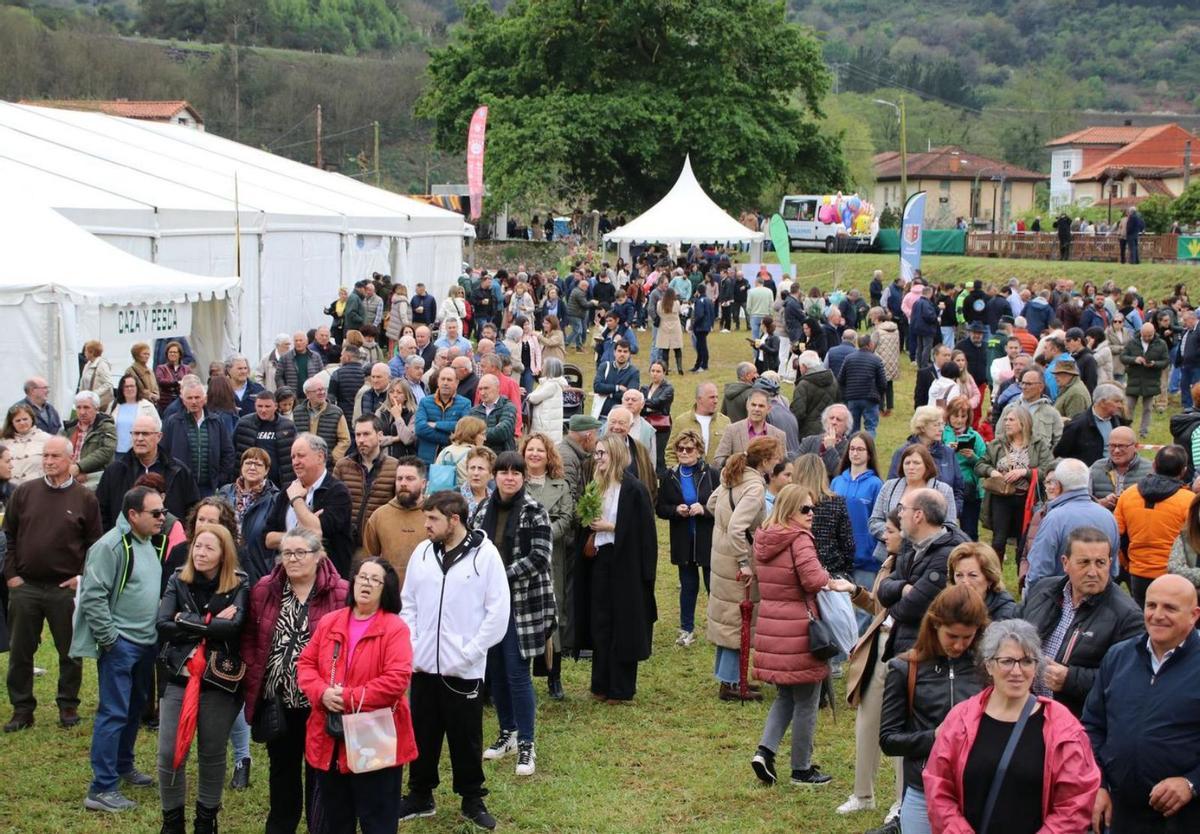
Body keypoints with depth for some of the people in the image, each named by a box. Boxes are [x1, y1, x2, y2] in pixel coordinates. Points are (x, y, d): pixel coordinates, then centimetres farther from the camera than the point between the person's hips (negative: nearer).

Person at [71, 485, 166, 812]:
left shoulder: (152, 544, 11)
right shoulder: (111, 546, -16)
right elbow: (93, 597, -20)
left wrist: (161, 632, 14)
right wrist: (109, 638, -18)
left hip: (146, 643, 8)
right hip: (119, 644, -8)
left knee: (134, 708, 20)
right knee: (113, 713, -8)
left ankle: (123, 766, 36)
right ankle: (102, 789, -5)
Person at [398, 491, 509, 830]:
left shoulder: (485, 554, -9)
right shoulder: (422, 552, 4)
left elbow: (498, 612, -9)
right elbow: (407, 603, 11)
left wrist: (467, 653, -13)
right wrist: (410, 647, -1)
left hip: (464, 669, -4)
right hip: (423, 664, 4)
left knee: (466, 737, 6)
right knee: (422, 734, 13)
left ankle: (473, 800, 22)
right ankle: (420, 796, 28)